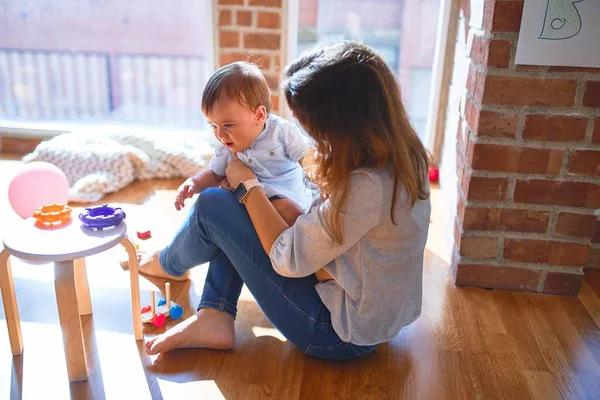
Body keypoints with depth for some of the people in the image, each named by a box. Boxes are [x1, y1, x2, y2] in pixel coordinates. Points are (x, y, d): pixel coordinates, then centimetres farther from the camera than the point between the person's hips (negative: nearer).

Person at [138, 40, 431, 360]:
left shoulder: (367, 186, -33)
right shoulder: (406, 156, -4)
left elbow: (289, 259, -22)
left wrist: (248, 187, -10)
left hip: (341, 333, -9)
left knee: (212, 205, -6)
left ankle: (166, 263, 27)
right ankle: (213, 318, 6)